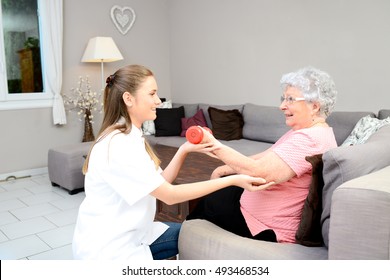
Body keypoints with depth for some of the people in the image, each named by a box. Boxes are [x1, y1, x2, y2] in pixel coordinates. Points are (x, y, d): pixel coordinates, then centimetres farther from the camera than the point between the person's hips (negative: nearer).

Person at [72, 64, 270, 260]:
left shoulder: (131, 138, 5)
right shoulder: (118, 145, -26)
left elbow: (160, 184, 1)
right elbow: (169, 195, -25)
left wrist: (184, 150, -13)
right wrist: (232, 180, -25)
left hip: (129, 233, 9)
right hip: (107, 246, -9)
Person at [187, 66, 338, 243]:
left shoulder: (309, 139, -27)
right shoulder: (313, 132, 6)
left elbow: (259, 172, -36)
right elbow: (265, 157, 7)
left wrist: (215, 145, -33)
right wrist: (225, 169, 1)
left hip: (270, 229, -9)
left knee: (209, 203, 7)